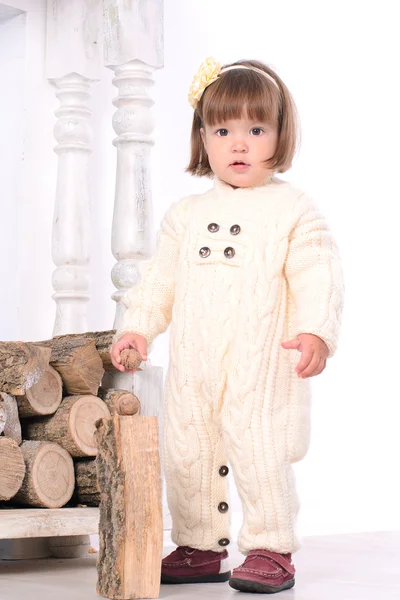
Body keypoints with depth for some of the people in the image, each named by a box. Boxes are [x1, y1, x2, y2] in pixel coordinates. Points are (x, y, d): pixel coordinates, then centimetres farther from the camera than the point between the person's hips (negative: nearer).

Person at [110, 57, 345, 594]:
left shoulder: (294, 209, 0)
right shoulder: (185, 213, 14)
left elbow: (317, 278, -7)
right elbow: (161, 277, 17)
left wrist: (316, 331, -21)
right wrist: (138, 326, 7)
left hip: (262, 365, -5)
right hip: (191, 364, 5)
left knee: (260, 453, -10)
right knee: (184, 455, 9)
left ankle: (270, 550, 6)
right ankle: (199, 548, 23)